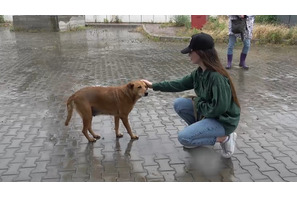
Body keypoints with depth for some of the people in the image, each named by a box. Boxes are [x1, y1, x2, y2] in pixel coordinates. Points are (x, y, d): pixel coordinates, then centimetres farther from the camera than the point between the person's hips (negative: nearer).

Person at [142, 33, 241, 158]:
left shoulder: (217, 77, -29)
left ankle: (223, 138, -2)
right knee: (178, 104, 0)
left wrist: (197, 103, -14)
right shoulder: (199, 72, -1)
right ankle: (200, 130, 12)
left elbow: (219, 108, -30)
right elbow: (180, 84, 10)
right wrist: (154, 85, 11)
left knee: (184, 138, -17)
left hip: (224, 120, -8)